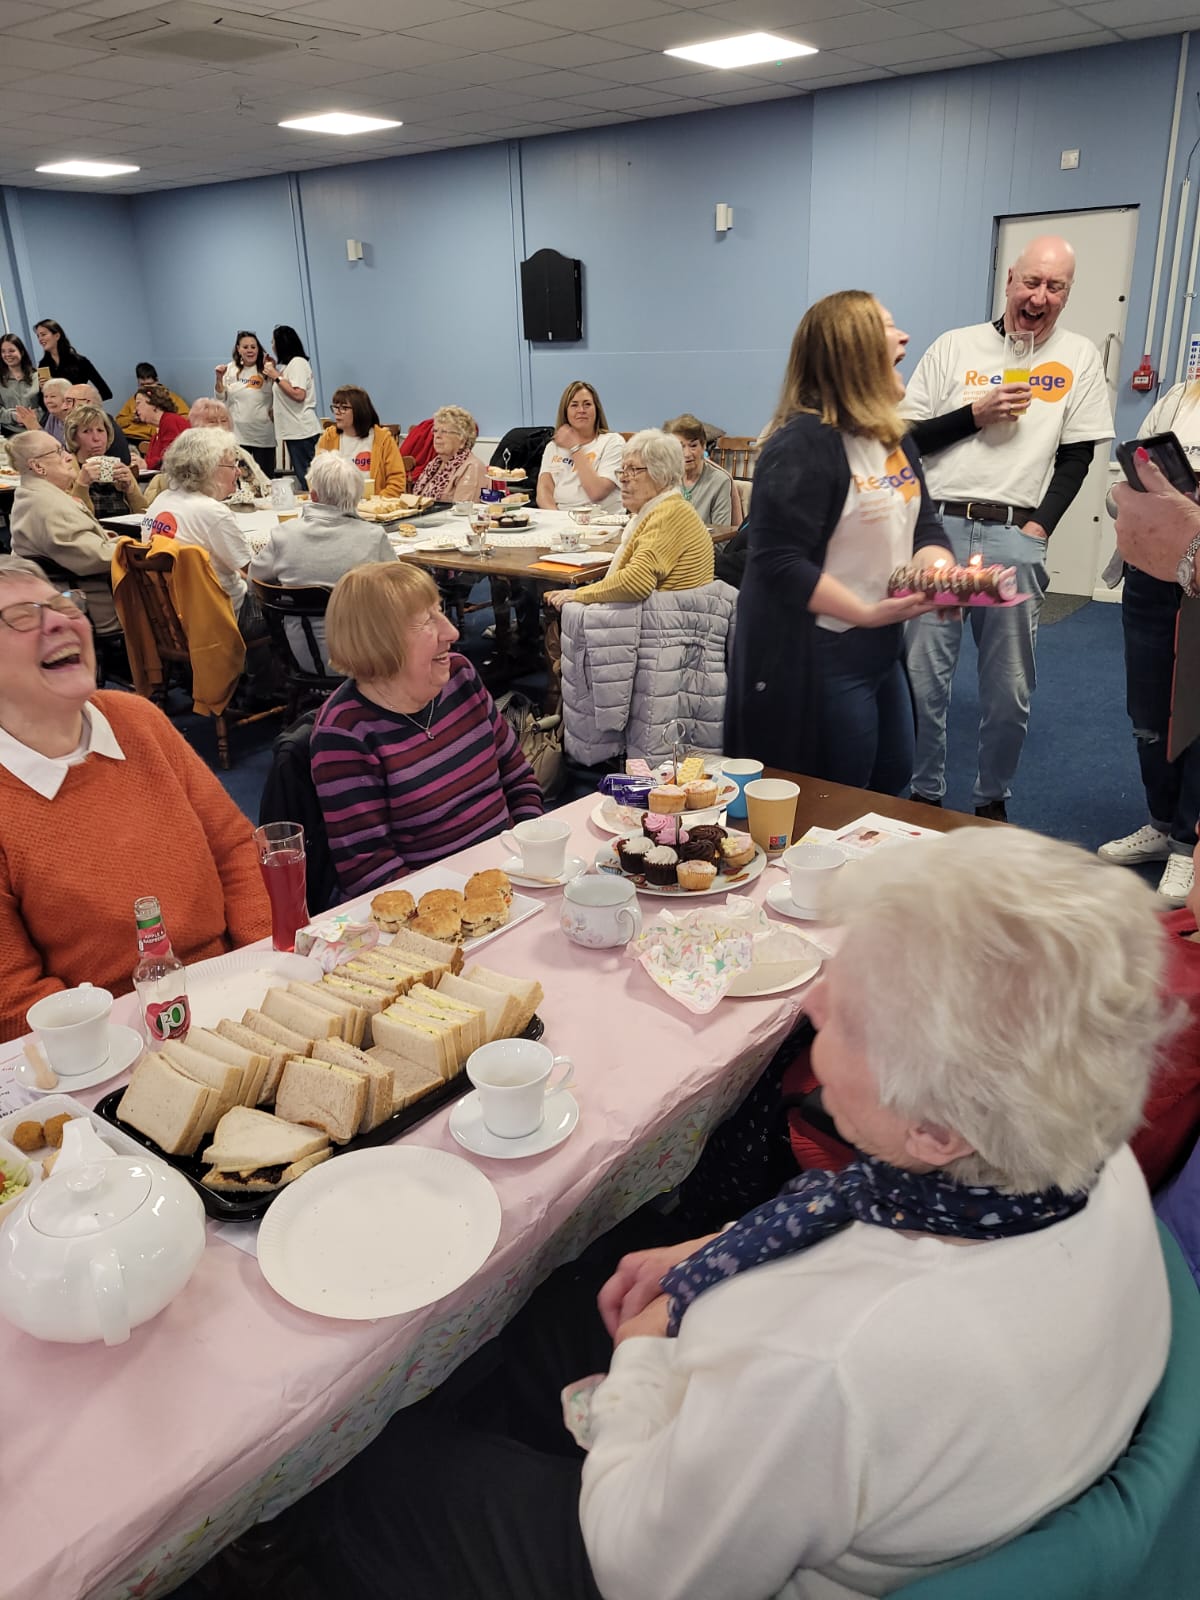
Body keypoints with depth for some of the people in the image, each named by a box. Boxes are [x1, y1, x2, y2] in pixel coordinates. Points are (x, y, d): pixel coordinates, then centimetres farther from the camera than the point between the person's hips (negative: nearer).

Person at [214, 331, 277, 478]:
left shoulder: (266, 369, -2)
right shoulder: (230, 369, 5)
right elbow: (221, 398, 11)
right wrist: (219, 379, -4)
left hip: (263, 435, -2)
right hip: (237, 433, 2)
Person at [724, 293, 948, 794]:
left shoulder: (893, 437, 10)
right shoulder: (804, 443, -20)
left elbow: (924, 526, 12)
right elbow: (778, 563, -25)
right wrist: (867, 612, -26)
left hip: (883, 650, 10)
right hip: (815, 661, -9)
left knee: (892, 783, 23)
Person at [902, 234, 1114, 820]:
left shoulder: (1079, 357, 10)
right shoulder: (955, 347, 8)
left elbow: (1077, 457, 7)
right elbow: (906, 439, 5)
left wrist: (1039, 527, -5)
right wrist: (975, 414, -7)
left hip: (1015, 536, 0)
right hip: (939, 527, 0)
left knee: (1009, 689, 4)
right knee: (922, 676, 0)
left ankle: (993, 800, 22)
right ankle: (924, 794, 17)